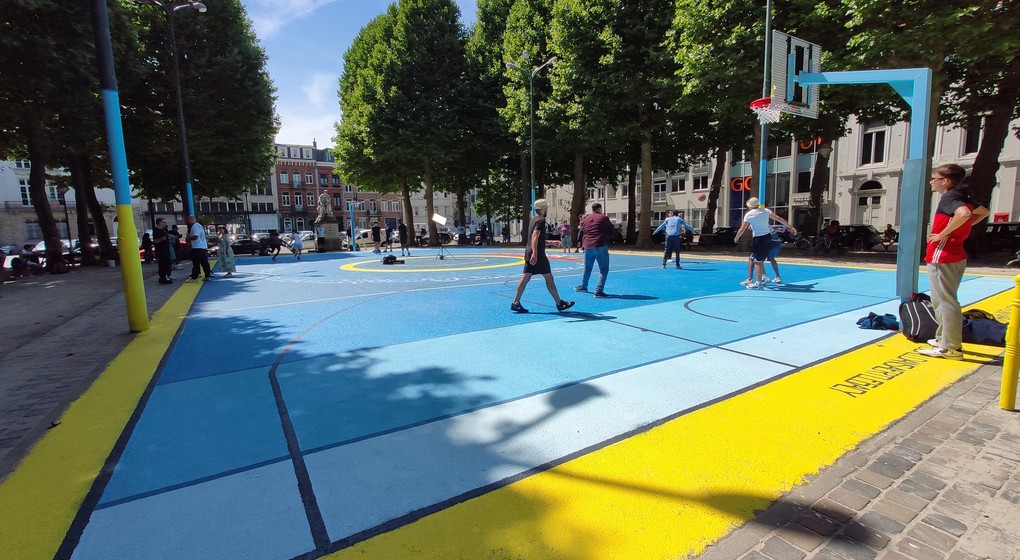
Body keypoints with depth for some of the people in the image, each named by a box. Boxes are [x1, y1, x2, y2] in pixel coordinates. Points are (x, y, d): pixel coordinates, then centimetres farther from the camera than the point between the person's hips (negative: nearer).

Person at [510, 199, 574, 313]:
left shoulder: (534, 220, 19)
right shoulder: (541, 220, -11)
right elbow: (535, 236, -25)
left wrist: (550, 242, 32)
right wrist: (534, 253, -35)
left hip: (529, 253, 9)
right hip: (538, 255, -9)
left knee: (525, 277, 6)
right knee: (549, 277, 0)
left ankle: (516, 303, 3)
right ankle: (559, 304, 10)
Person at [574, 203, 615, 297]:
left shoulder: (586, 219, 12)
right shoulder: (604, 218, -2)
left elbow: (582, 233, 19)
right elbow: (613, 232, 4)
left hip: (588, 247, 5)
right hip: (601, 247, -5)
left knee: (587, 268, 22)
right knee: (603, 270, 0)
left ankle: (583, 286, 37)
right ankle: (598, 291, -8)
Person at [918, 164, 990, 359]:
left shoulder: (949, 197, -12)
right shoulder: (961, 196, 15)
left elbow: (963, 213, -32)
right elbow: (984, 212, 31)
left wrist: (942, 234, -23)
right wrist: (959, 228, 20)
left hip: (943, 257, -10)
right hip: (955, 256, 10)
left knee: (946, 302, -6)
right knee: (943, 301, 19)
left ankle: (951, 348, -3)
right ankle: (943, 338, 29)